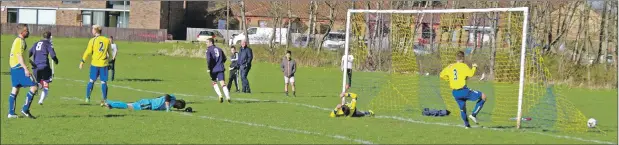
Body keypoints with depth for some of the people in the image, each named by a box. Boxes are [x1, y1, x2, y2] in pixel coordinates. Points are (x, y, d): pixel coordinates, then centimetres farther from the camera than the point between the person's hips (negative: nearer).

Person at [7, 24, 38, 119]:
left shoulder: (17, 40, 18)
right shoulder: (20, 41, -13)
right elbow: (19, 56, -21)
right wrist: (26, 69, -26)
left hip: (14, 68, 10)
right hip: (19, 68, -10)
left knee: (15, 90, 12)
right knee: (34, 87, -10)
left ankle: (11, 113, 12)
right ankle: (25, 109, -10)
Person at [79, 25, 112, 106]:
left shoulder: (92, 40, -5)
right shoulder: (107, 40, 3)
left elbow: (88, 52, -5)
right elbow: (109, 52, 13)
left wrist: (82, 62, 2)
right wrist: (109, 59, 26)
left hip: (94, 63, -1)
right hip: (104, 64, 1)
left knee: (91, 81, 12)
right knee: (103, 82, 3)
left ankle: (87, 98, 14)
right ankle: (105, 100, 2)